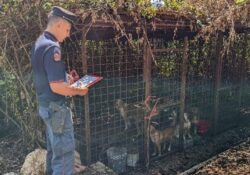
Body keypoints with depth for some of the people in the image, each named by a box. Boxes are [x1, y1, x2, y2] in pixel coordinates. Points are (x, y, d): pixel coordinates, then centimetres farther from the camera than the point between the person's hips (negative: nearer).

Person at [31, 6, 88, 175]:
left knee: (54, 148, 21)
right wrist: (78, 91, -12)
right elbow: (56, 86, -27)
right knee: (65, 150, 1)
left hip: (46, 104, 10)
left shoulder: (40, 43, 9)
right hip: (56, 107, -10)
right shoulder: (52, 47, -22)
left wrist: (66, 78, 12)